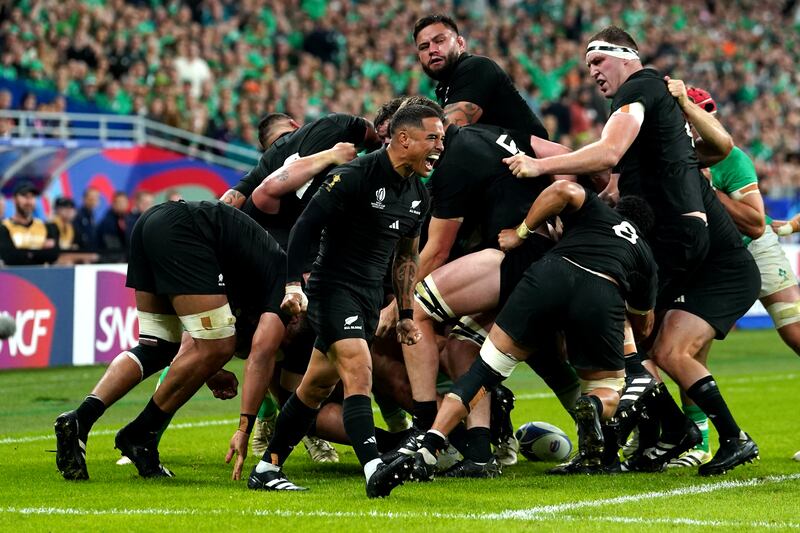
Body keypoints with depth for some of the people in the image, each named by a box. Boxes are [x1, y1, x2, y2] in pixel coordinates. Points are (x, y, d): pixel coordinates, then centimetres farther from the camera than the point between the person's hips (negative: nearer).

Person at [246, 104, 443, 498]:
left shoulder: (417, 193, 9)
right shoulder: (355, 177, -16)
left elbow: (406, 256, 20)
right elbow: (306, 226, -14)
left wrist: (406, 313, 18)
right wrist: (293, 284, -20)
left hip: (370, 296, 8)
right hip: (334, 286, -8)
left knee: (319, 384, 12)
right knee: (359, 370, -24)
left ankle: (267, 469, 20)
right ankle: (374, 470, -36)